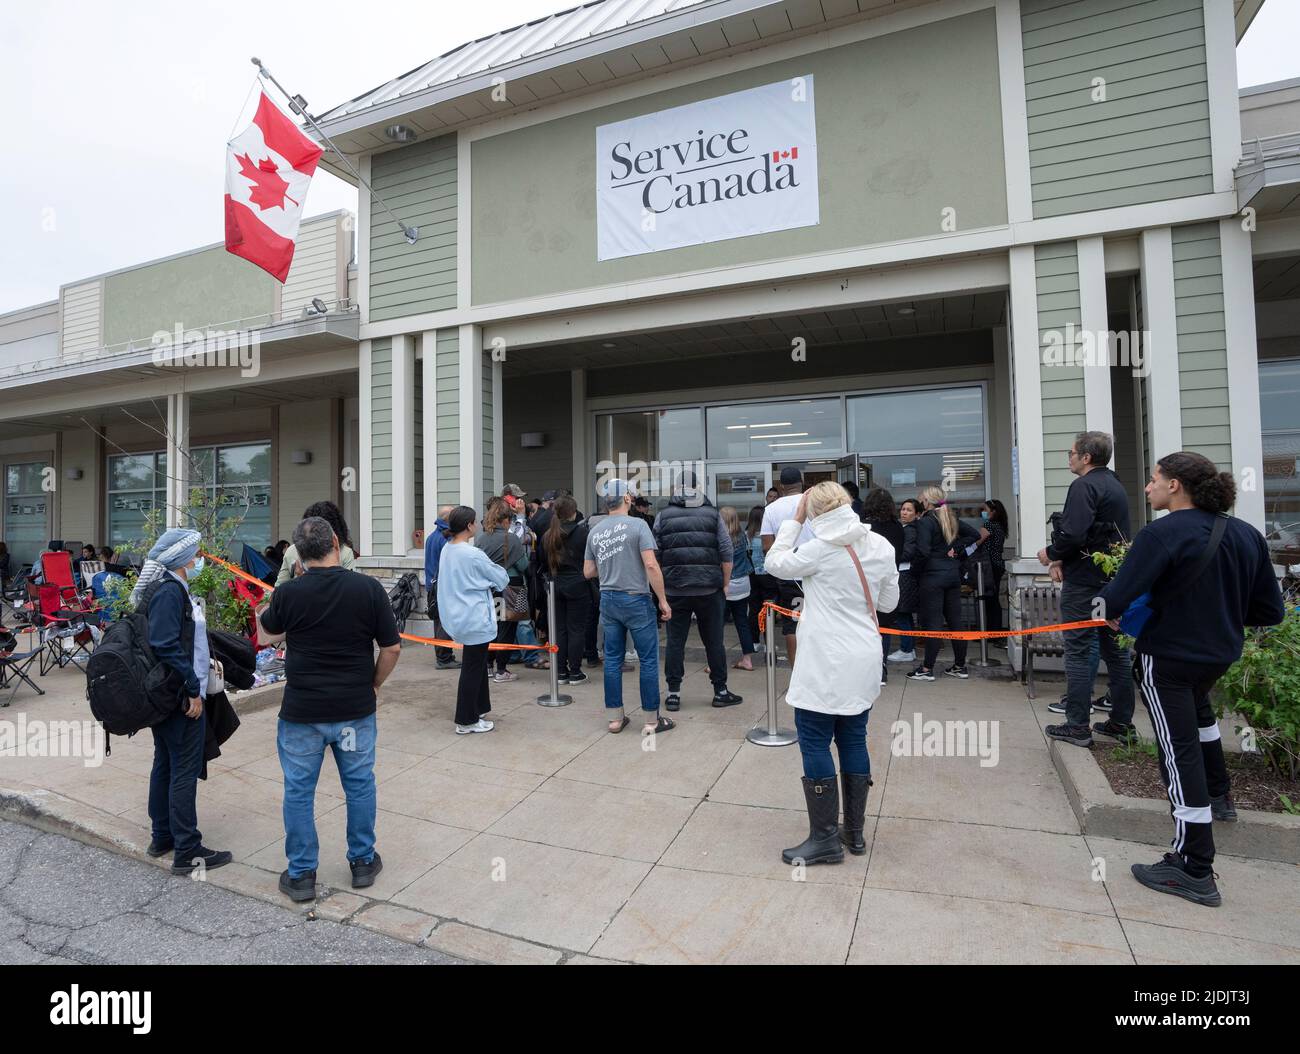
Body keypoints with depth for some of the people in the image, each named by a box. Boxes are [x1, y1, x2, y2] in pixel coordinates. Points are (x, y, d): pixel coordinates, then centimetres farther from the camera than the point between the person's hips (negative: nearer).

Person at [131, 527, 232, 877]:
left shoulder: (171, 588, 11)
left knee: (165, 765, 18)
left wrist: (206, 660, 16)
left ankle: (163, 836, 32)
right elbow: (167, 647, -24)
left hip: (167, 697, 10)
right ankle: (187, 852, 6)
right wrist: (192, 690, -19)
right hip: (181, 697, -10)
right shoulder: (170, 592, -19)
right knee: (184, 772, -3)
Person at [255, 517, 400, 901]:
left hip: (301, 710, 0)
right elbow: (392, 648, -8)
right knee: (359, 784, 16)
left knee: (299, 791, 15)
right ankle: (363, 862, 29)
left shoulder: (287, 593, -11)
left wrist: (263, 610, 31)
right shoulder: (369, 588, -12)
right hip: (356, 709, 1)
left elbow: (267, 635, 10)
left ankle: (301, 874, 25)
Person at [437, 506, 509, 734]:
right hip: (476, 619, -9)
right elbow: (501, 578, -8)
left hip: (459, 617, 9)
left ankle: (476, 709, 30)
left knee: (476, 665, 20)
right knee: (472, 669, 2)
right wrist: (502, 575, 12)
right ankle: (466, 721, 13)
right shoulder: (473, 554, -20)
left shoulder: (447, 550, 5)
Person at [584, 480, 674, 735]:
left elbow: (588, 572, 10)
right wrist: (663, 600, -11)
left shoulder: (594, 531, 6)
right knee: (648, 660, 4)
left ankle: (615, 718, 20)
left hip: (608, 600, 6)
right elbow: (651, 565, -17)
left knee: (613, 659, 12)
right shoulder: (637, 525, -11)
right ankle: (651, 721, 10)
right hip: (636, 599, -5)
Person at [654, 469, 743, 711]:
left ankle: (673, 693, 12)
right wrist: (724, 584, 8)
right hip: (709, 589, 0)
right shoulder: (713, 514, 4)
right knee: (714, 641, 9)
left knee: (674, 641, 8)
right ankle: (720, 691, 18)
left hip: (674, 590, 0)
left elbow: (655, 555, 3)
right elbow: (726, 554, 0)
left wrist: (660, 588, 12)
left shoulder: (663, 517, 4)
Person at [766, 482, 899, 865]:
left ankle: (825, 838, 10)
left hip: (826, 665, -7)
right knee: (854, 740, 15)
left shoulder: (821, 549, -15)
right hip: (864, 662, 7)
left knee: (815, 743, 3)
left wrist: (794, 519, 2)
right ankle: (855, 832, 27)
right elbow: (888, 602, 12)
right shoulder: (881, 546, 3)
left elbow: (776, 563, 0)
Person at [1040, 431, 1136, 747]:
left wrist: (1051, 553, -6)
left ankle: (1077, 726, 1)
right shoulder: (1115, 485, 17)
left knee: (1079, 650, -3)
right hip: (1114, 578, 9)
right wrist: (1063, 559, 10)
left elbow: (1073, 534, -25)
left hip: (1084, 581, -9)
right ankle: (1121, 722, 22)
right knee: (1116, 649, 13)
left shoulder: (1084, 486, -14)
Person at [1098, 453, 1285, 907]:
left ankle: (1194, 871, 6)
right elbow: (1270, 610, 3)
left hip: (1168, 657, -8)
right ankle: (1219, 796, 53)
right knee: (1198, 709, 36)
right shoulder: (1247, 535, -1)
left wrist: (1108, 602, -5)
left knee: (1180, 753, -2)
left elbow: (1114, 601, -28)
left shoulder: (1160, 535, -23)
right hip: (1221, 654, 8)